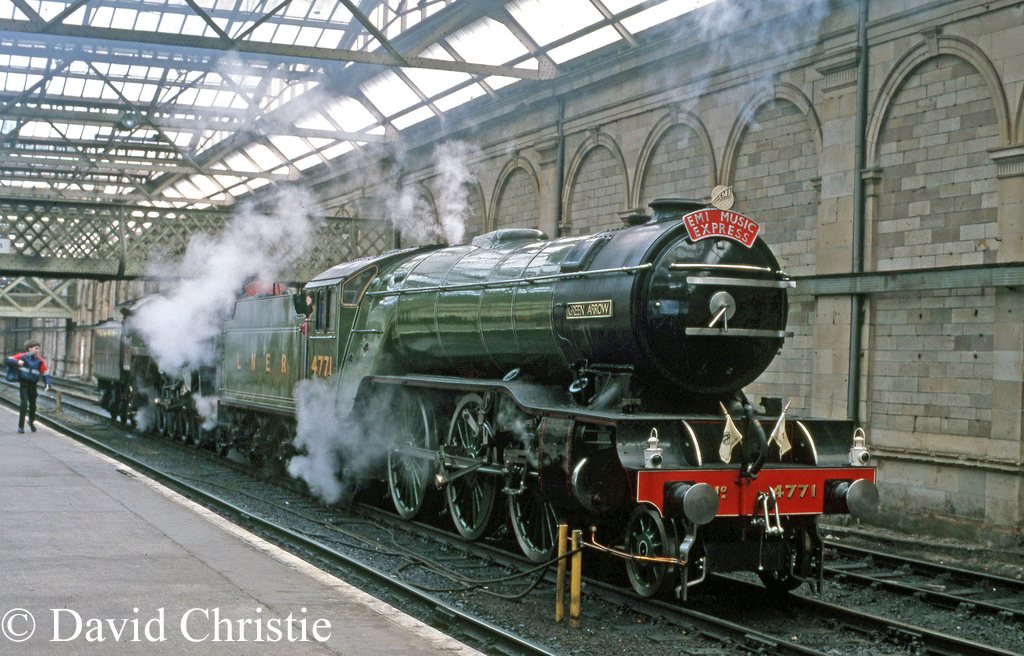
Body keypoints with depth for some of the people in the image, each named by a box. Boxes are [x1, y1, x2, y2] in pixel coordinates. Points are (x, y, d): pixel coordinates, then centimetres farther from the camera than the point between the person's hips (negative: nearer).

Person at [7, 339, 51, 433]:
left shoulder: (40, 361, 6)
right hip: (23, 383, -3)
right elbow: (9, 360, -2)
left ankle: (31, 422, 38)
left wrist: (47, 384, -6)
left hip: (33, 384, 3)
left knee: (33, 405, 10)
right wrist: (17, 362, -21)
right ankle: (21, 426, -5)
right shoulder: (22, 356, 0)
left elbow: (45, 373, 9)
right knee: (24, 403, -13)